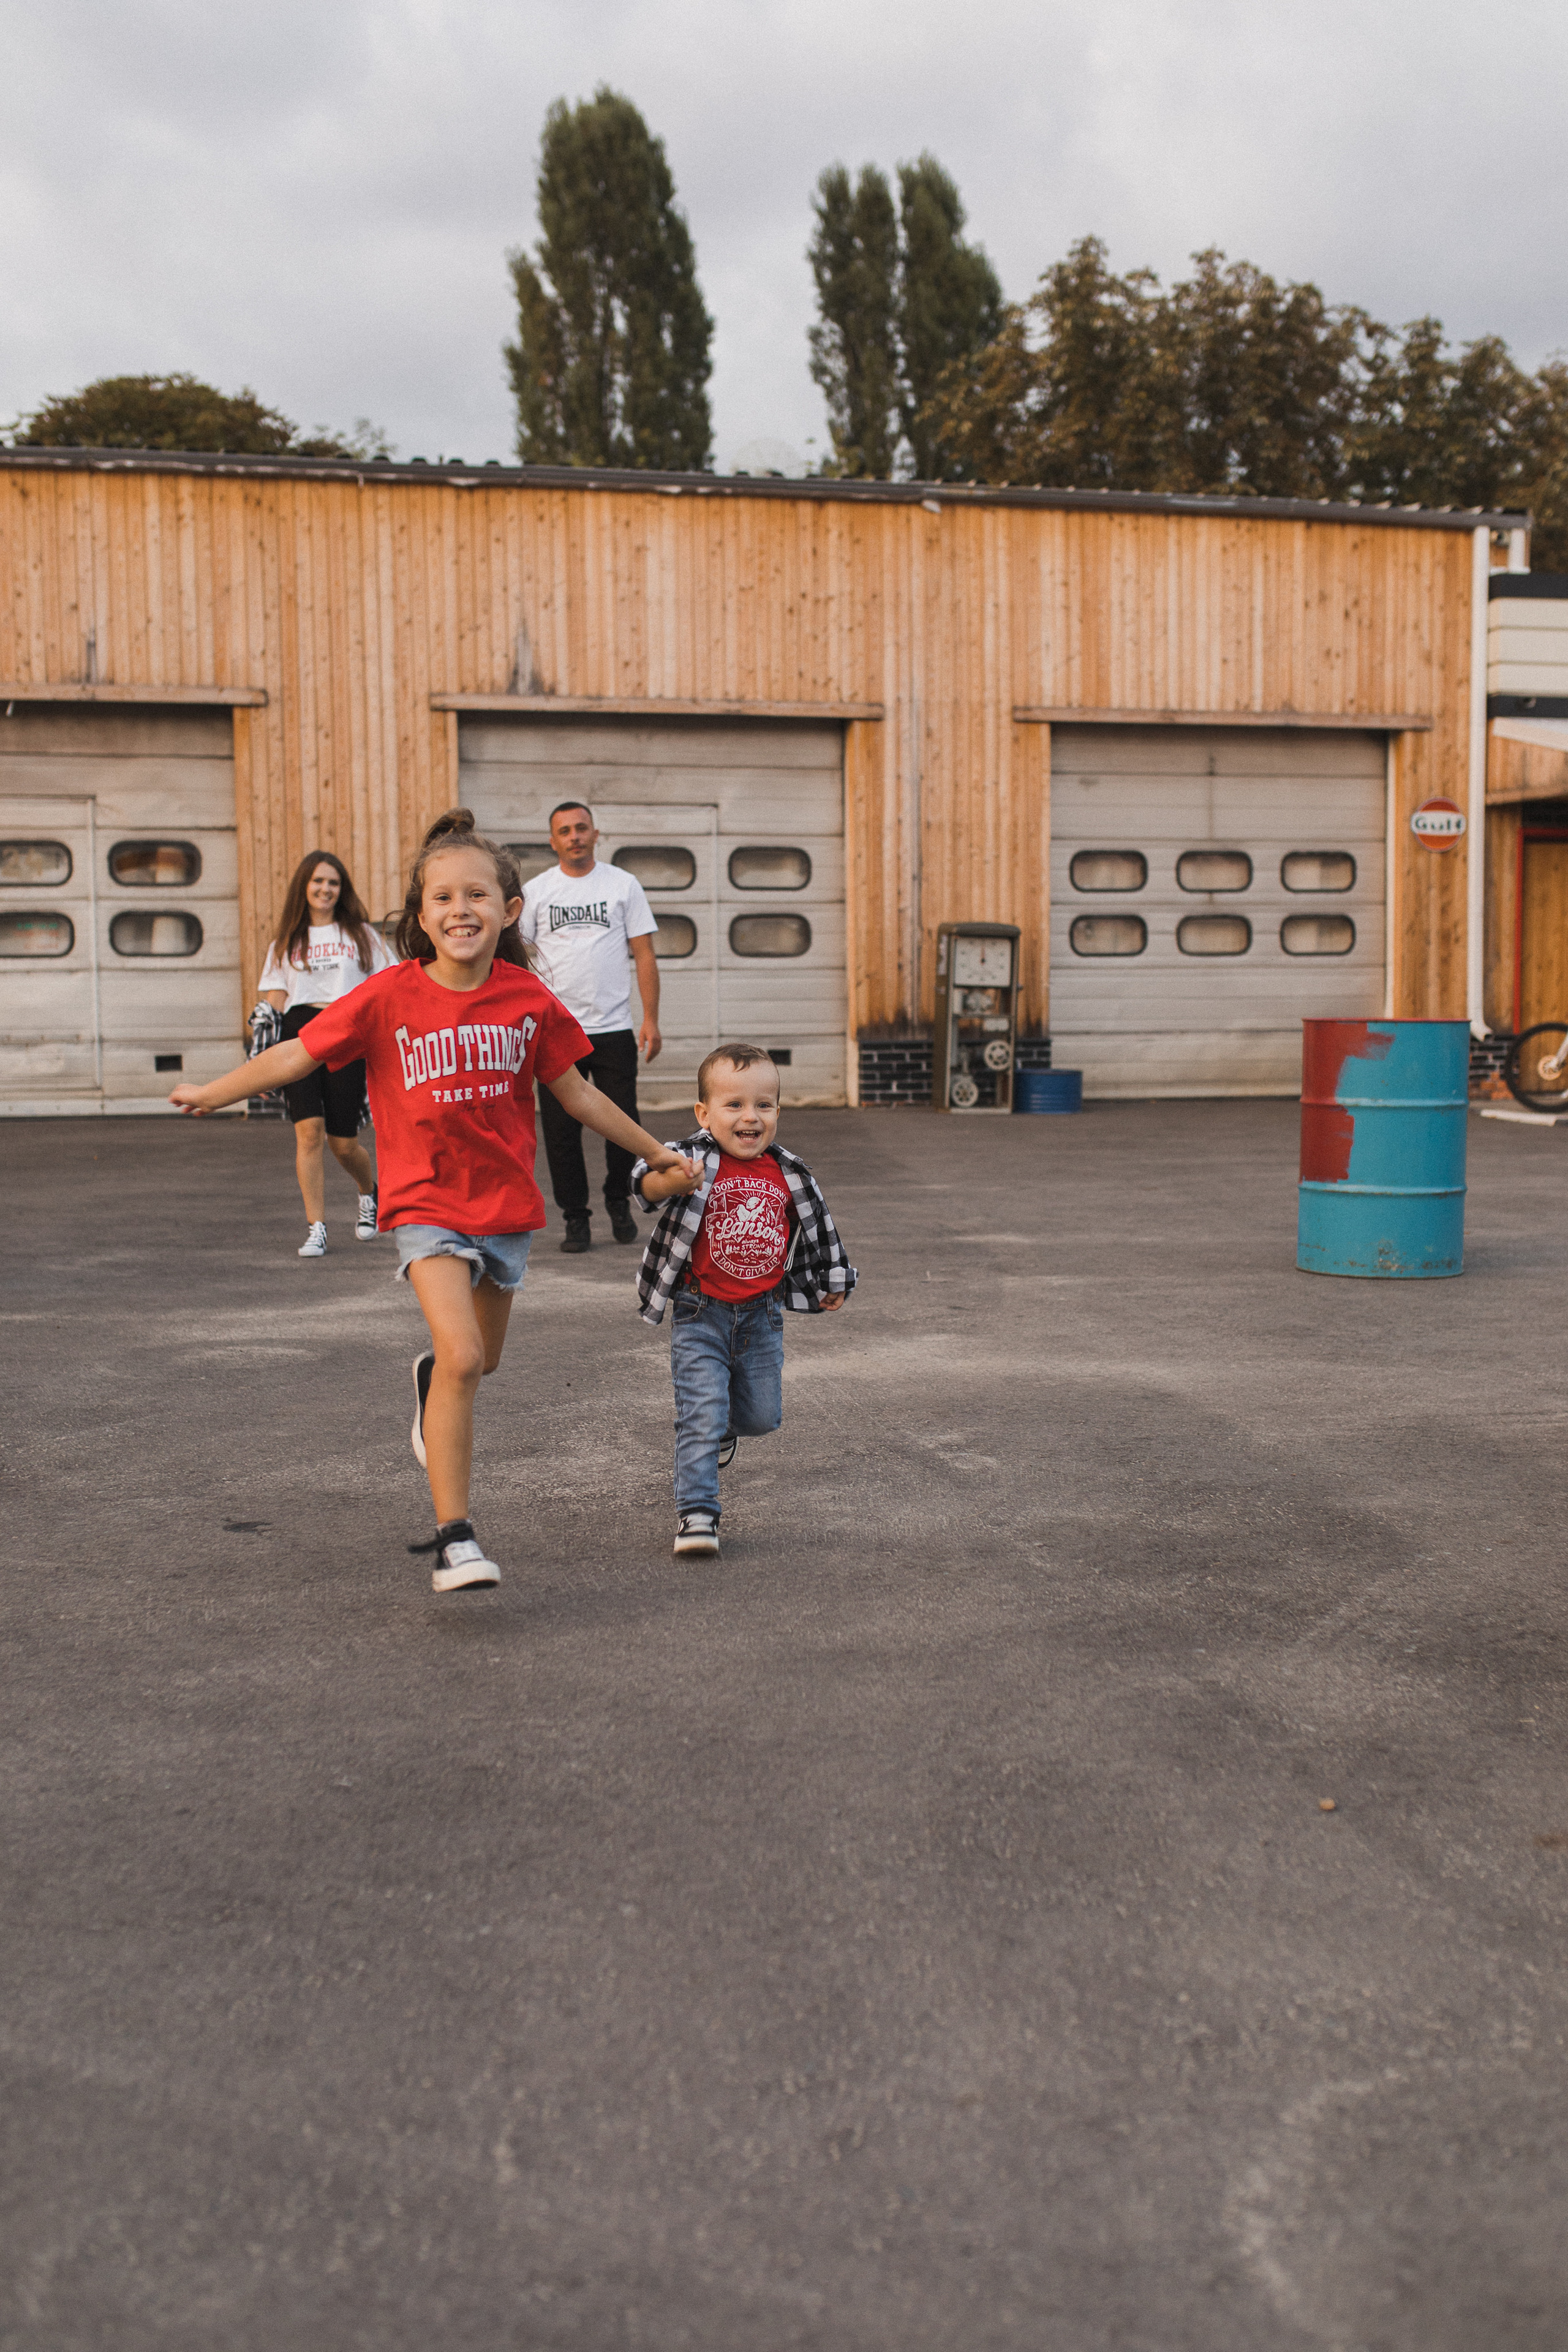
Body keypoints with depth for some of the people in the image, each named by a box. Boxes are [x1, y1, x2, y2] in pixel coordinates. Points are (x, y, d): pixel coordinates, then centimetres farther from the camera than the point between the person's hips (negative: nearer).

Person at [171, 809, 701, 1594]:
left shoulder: (529, 1000, -4)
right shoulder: (390, 996, -10)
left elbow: (577, 1094, 7)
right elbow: (296, 1056, -2)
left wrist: (658, 1155, 11)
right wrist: (210, 1094, -2)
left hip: (506, 1204, 3)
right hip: (425, 1203, -3)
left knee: (482, 1360, 18)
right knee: (463, 1357, -19)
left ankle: (432, 1383, 56)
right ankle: (454, 1537, -11)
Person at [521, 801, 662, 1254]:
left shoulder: (623, 885, 5)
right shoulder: (536, 891, 5)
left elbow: (644, 955, 4)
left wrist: (651, 1020, -4)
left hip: (614, 1029, 0)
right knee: (561, 1131, 1)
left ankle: (619, 1202, 25)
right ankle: (575, 1218, 13)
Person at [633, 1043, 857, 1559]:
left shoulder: (786, 1174, 1)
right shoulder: (696, 1161, -13)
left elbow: (813, 1226, 17)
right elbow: (647, 1184, -31)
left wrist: (830, 1283, 25)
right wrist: (665, 1181, -53)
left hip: (762, 1317, 4)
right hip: (701, 1316, -4)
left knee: (761, 1416, 17)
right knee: (701, 1418, -10)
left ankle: (722, 1424, 50)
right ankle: (696, 1514, -1)